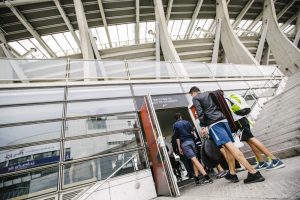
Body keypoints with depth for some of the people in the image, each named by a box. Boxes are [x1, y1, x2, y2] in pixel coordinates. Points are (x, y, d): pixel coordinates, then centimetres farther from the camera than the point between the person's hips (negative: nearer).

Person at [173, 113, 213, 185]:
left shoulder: (175, 125, 3)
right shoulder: (186, 122, 10)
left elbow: (177, 137, -2)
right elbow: (192, 129, 13)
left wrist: (179, 147, -1)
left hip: (184, 143, -4)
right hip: (191, 141, 4)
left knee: (194, 159, -9)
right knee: (194, 160, 12)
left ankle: (206, 177, -17)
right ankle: (197, 178, 13)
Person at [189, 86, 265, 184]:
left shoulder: (195, 98, 5)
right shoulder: (209, 94, 24)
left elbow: (200, 113, -7)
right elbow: (221, 106, 20)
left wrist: (203, 126, -6)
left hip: (213, 123, -8)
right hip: (223, 119, 8)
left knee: (229, 145, -13)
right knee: (228, 147, 8)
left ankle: (253, 172, -17)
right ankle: (232, 173, 15)